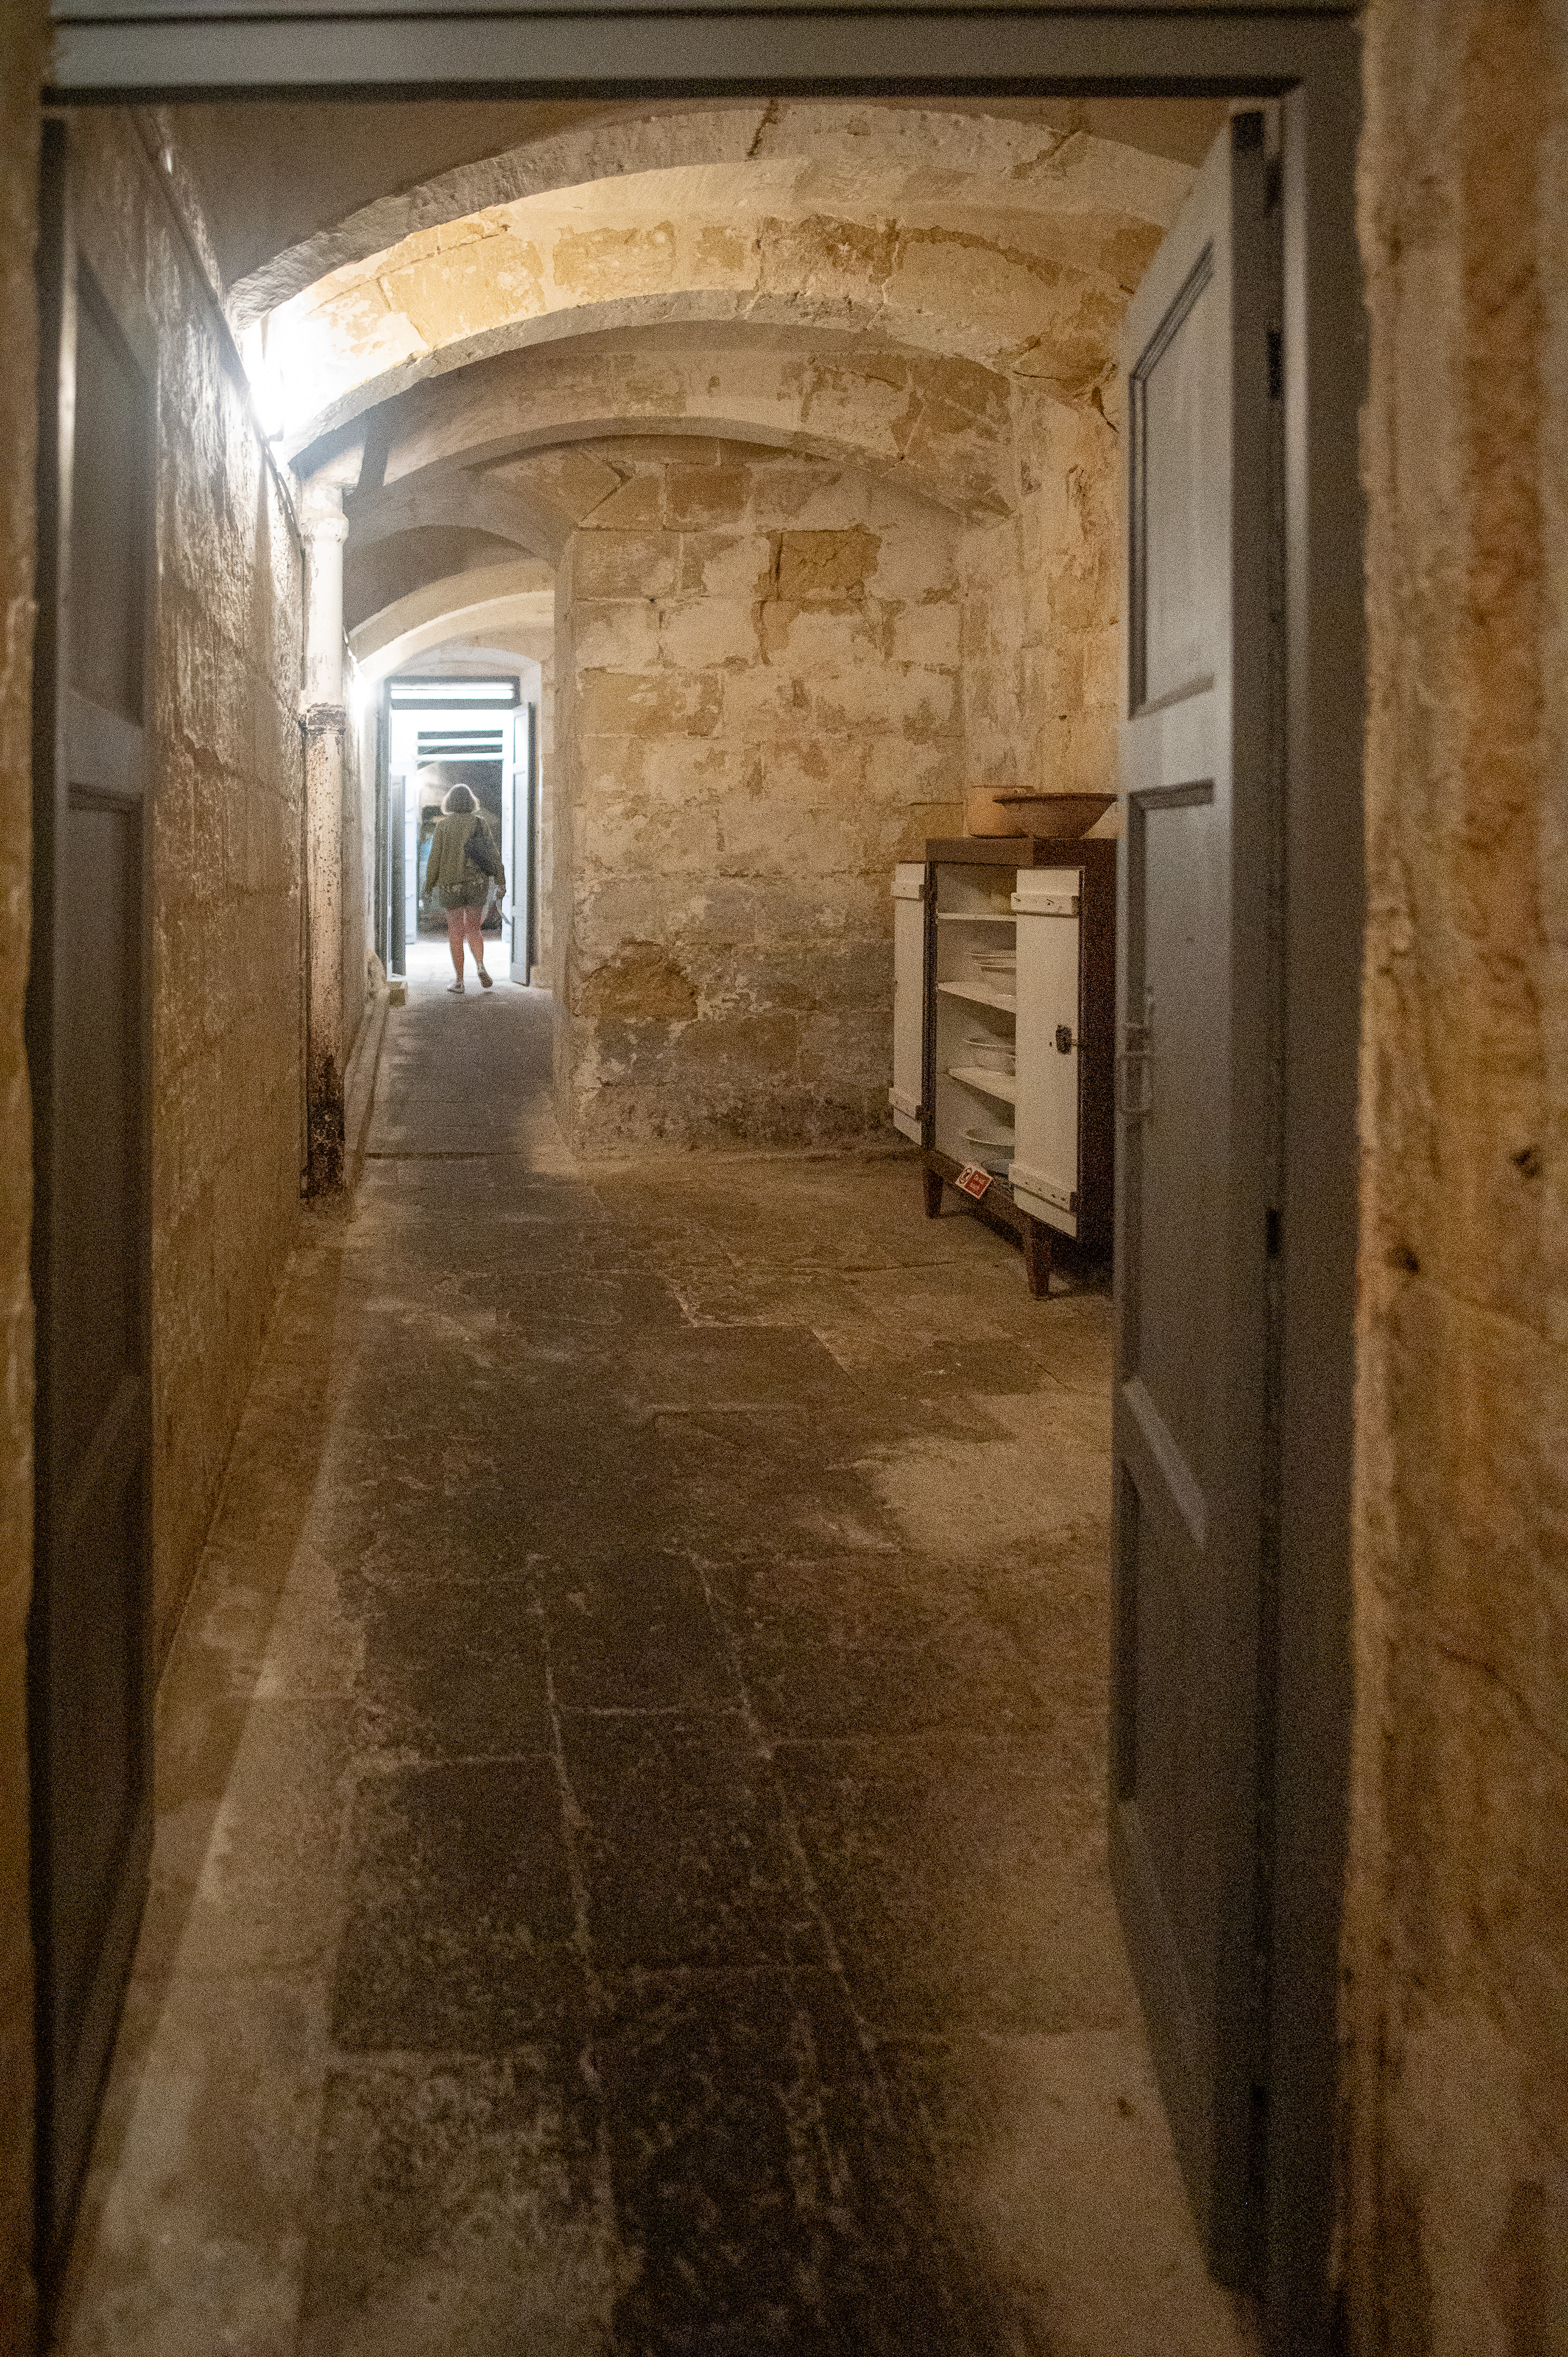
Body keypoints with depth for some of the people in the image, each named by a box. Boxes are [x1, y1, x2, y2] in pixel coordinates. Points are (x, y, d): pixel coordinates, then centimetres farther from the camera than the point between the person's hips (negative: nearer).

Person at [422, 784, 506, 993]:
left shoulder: (443, 825, -5)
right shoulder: (480, 822, -1)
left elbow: (435, 858, -4)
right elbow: (492, 852, -2)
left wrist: (429, 885, 5)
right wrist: (501, 881, 3)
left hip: (451, 884, -2)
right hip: (477, 882, 2)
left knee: (455, 933, 6)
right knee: (474, 929, 15)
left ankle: (459, 982, 4)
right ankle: (480, 966, -11)